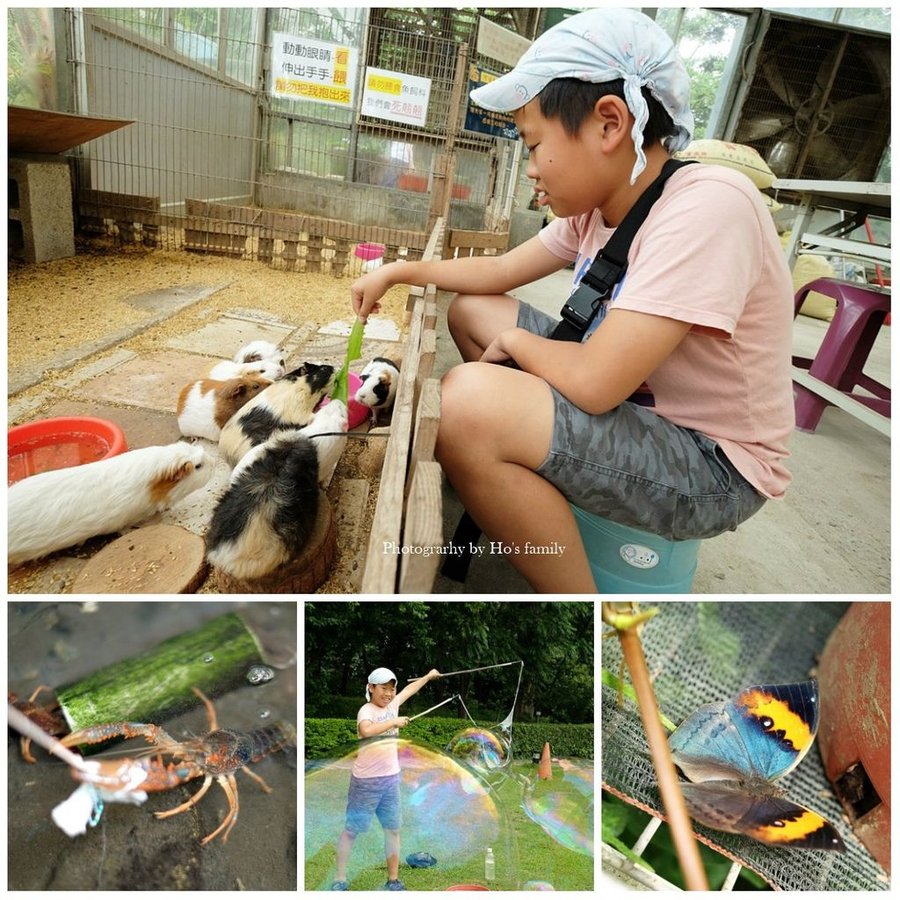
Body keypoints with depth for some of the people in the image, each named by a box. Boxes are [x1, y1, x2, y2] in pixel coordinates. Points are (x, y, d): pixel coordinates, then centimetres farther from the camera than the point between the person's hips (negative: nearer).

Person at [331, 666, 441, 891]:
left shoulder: (392, 704, 4)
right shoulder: (366, 710, -17)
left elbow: (410, 689, 22)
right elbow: (365, 730, -40)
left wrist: (429, 676, 32)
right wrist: (395, 722, -32)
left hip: (391, 779, 7)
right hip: (366, 781, -7)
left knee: (393, 829, 12)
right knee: (351, 830, 5)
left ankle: (393, 881, 24)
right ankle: (339, 881, 19)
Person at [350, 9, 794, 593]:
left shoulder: (707, 205, -25)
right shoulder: (599, 208, 1)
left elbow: (592, 381, -31)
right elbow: (498, 270, 13)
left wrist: (516, 341, -12)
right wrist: (399, 272, 9)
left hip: (714, 465, -8)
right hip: (631, 400, 9)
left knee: (469, 399, -31)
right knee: (471, 310, 13)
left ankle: (578, 607, -11)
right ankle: (539, 485, 19)